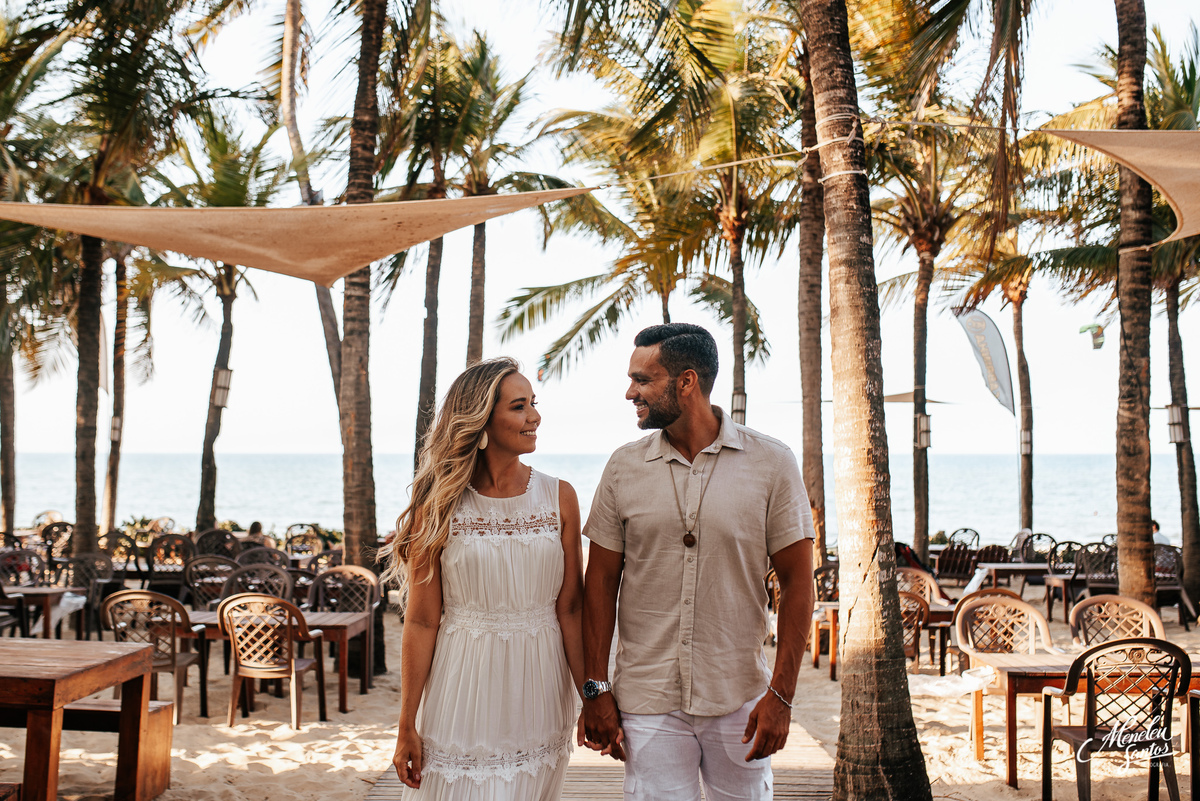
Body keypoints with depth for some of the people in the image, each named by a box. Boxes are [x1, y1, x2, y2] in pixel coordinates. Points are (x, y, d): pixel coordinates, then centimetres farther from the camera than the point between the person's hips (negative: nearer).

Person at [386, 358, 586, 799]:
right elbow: (421, 621, -5)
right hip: (463, 692, -2)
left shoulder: (559, 497, 0)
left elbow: (570, 608, 1)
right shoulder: (439, 506, -6)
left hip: (538, 690, 2)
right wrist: (407, 726, -4)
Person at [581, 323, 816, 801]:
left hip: (739, 702, 0)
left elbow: (797, 582, -3)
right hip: (647, 703, 1)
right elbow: (601, 582, 4)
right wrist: (595, 690, -1)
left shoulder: (771, 464, -4)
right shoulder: (624, 467, 1)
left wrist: (781, 694, -7)